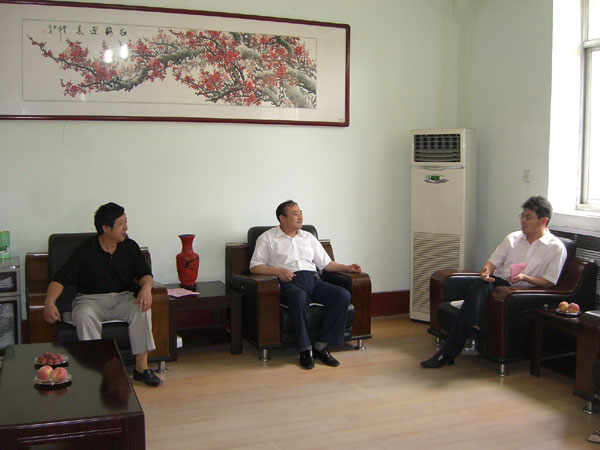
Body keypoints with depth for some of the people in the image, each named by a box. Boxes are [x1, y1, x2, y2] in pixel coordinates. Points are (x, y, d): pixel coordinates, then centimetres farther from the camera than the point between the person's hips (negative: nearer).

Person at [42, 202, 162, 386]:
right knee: (84, 316, -36)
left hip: (123, 298, 2)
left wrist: (146, 287, -21)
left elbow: (145, 273, 4)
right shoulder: (85, 251, -7)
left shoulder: (130, 247, 3)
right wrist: (49, 302, -28)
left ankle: (141, 367, -23)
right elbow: (61, 279, -10)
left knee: (142, 309, -28)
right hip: (91, 299, -2)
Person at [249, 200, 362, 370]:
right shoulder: (267, 238, 13)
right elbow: (255, 266, 3)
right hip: (288, 282, -5)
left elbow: (326, 263, 26)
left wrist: (347, 267, 10)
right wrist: (277, 271, -13)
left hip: (312, 279, 5)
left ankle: (321, 346, -20)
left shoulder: (308, 237, 27)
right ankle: (305, 349, -29)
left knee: (343, 295, -22)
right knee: (299, 297, -40)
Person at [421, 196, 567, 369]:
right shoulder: (513, 238, 19)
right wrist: (486, 271, -9)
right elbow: (493, 261, 15)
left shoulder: (556, 248, 4)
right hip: (497, 282, 5)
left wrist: (524, 278, -17)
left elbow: (549, 282, -1)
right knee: (479, 286, -34)